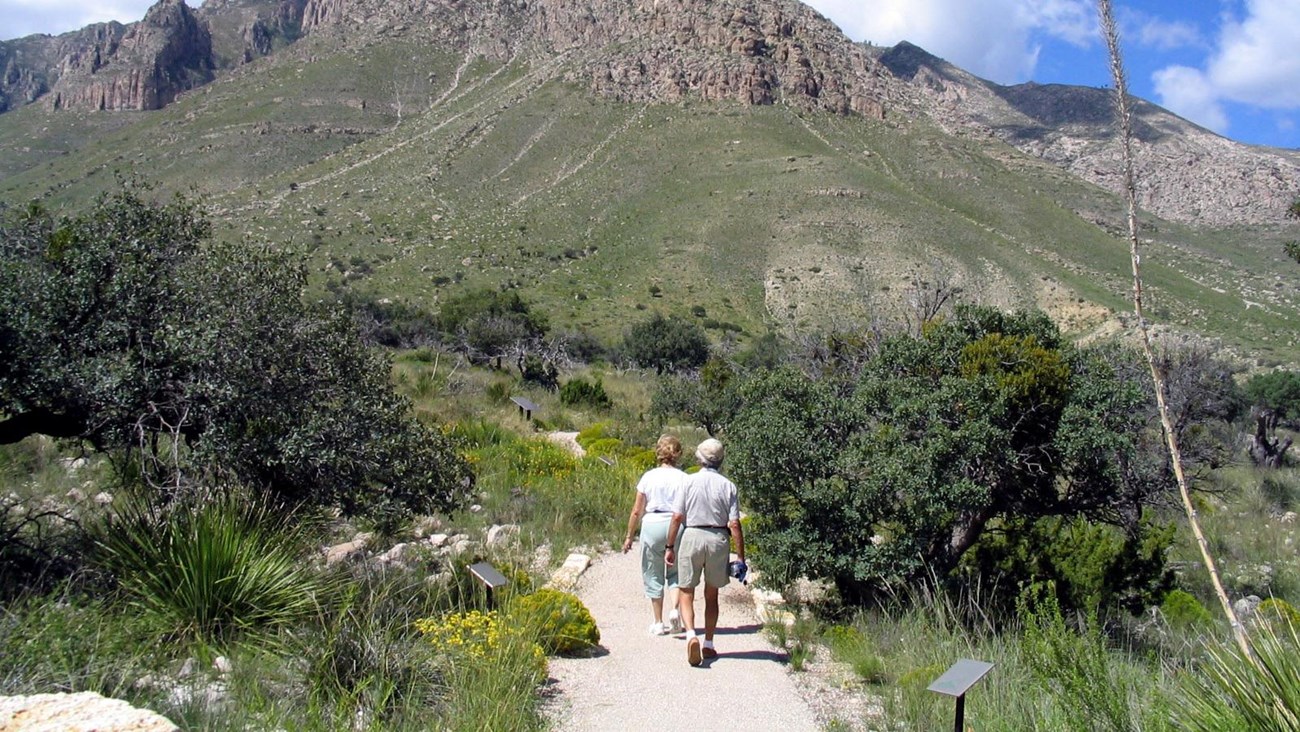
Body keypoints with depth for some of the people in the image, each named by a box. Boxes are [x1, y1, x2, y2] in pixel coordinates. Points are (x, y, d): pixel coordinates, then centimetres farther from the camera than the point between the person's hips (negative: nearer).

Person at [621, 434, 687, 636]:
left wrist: (629, 536, 10)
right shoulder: (683, 479, -3)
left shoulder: (648, 477, -1)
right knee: (675, 573, 17)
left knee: (653, 575, 12)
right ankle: (674, 610, -5)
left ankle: (658, 623, 17)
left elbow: (637, 511, 1)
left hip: (652, 526, 0)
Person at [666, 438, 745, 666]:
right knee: (711, 596, 16)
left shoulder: (689, 481, -3)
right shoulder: (728, 486, -1)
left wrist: (670, 546, 3)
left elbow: (677, 517, -6)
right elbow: (734, 524, -5)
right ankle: (708, 644, 21)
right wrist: (740, 558, -1)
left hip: (692, 536, -2)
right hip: (718, 539, 2)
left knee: (686, 593, 6)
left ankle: (691, 634, -16)